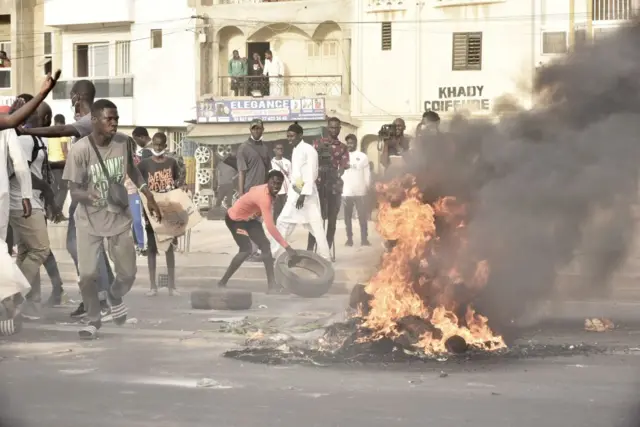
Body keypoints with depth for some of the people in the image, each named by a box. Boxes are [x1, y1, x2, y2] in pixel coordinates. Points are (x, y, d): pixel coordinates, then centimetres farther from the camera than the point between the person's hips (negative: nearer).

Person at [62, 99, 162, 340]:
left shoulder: (124, 142, -10)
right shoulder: (80, 150, -22)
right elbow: (73, 190, -19)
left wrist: (149, 197, 10)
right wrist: (89, 196, -41)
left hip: (120, 217, 3)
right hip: (89, 220, -3)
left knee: (127, 274, 7)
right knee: (87, 274, -8)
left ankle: (115, 296, 43)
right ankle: (93, 321, 17)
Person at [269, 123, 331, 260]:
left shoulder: (309, 150, -10)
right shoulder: (295, 151, 15)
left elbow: (311, 174, -16)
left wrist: (303, 194, -21)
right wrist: (290, 192, 13)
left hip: (307, 193, -8)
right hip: (294, 193, 8)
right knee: (284, 221, 7)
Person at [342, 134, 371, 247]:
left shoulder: (363, 156, 5)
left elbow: (367, 174, 6)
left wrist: (367, 188, 0)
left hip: (360, 191, 0)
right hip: (346, 192, 1)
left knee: (362, 216, -1)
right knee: (347, 217, 4)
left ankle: (364, 239, 2)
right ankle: (349, 239, 10)